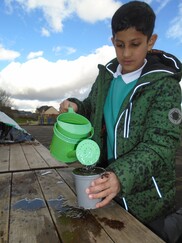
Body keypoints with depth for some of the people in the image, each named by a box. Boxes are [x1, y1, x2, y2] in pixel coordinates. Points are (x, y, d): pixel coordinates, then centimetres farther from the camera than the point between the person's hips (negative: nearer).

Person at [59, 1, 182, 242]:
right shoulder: (106, 75, -1)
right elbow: (92, 108, 12)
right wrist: (75, 106, -10)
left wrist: (122, 176, -38)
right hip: (108, 178, 5)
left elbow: (160, 145, -22)